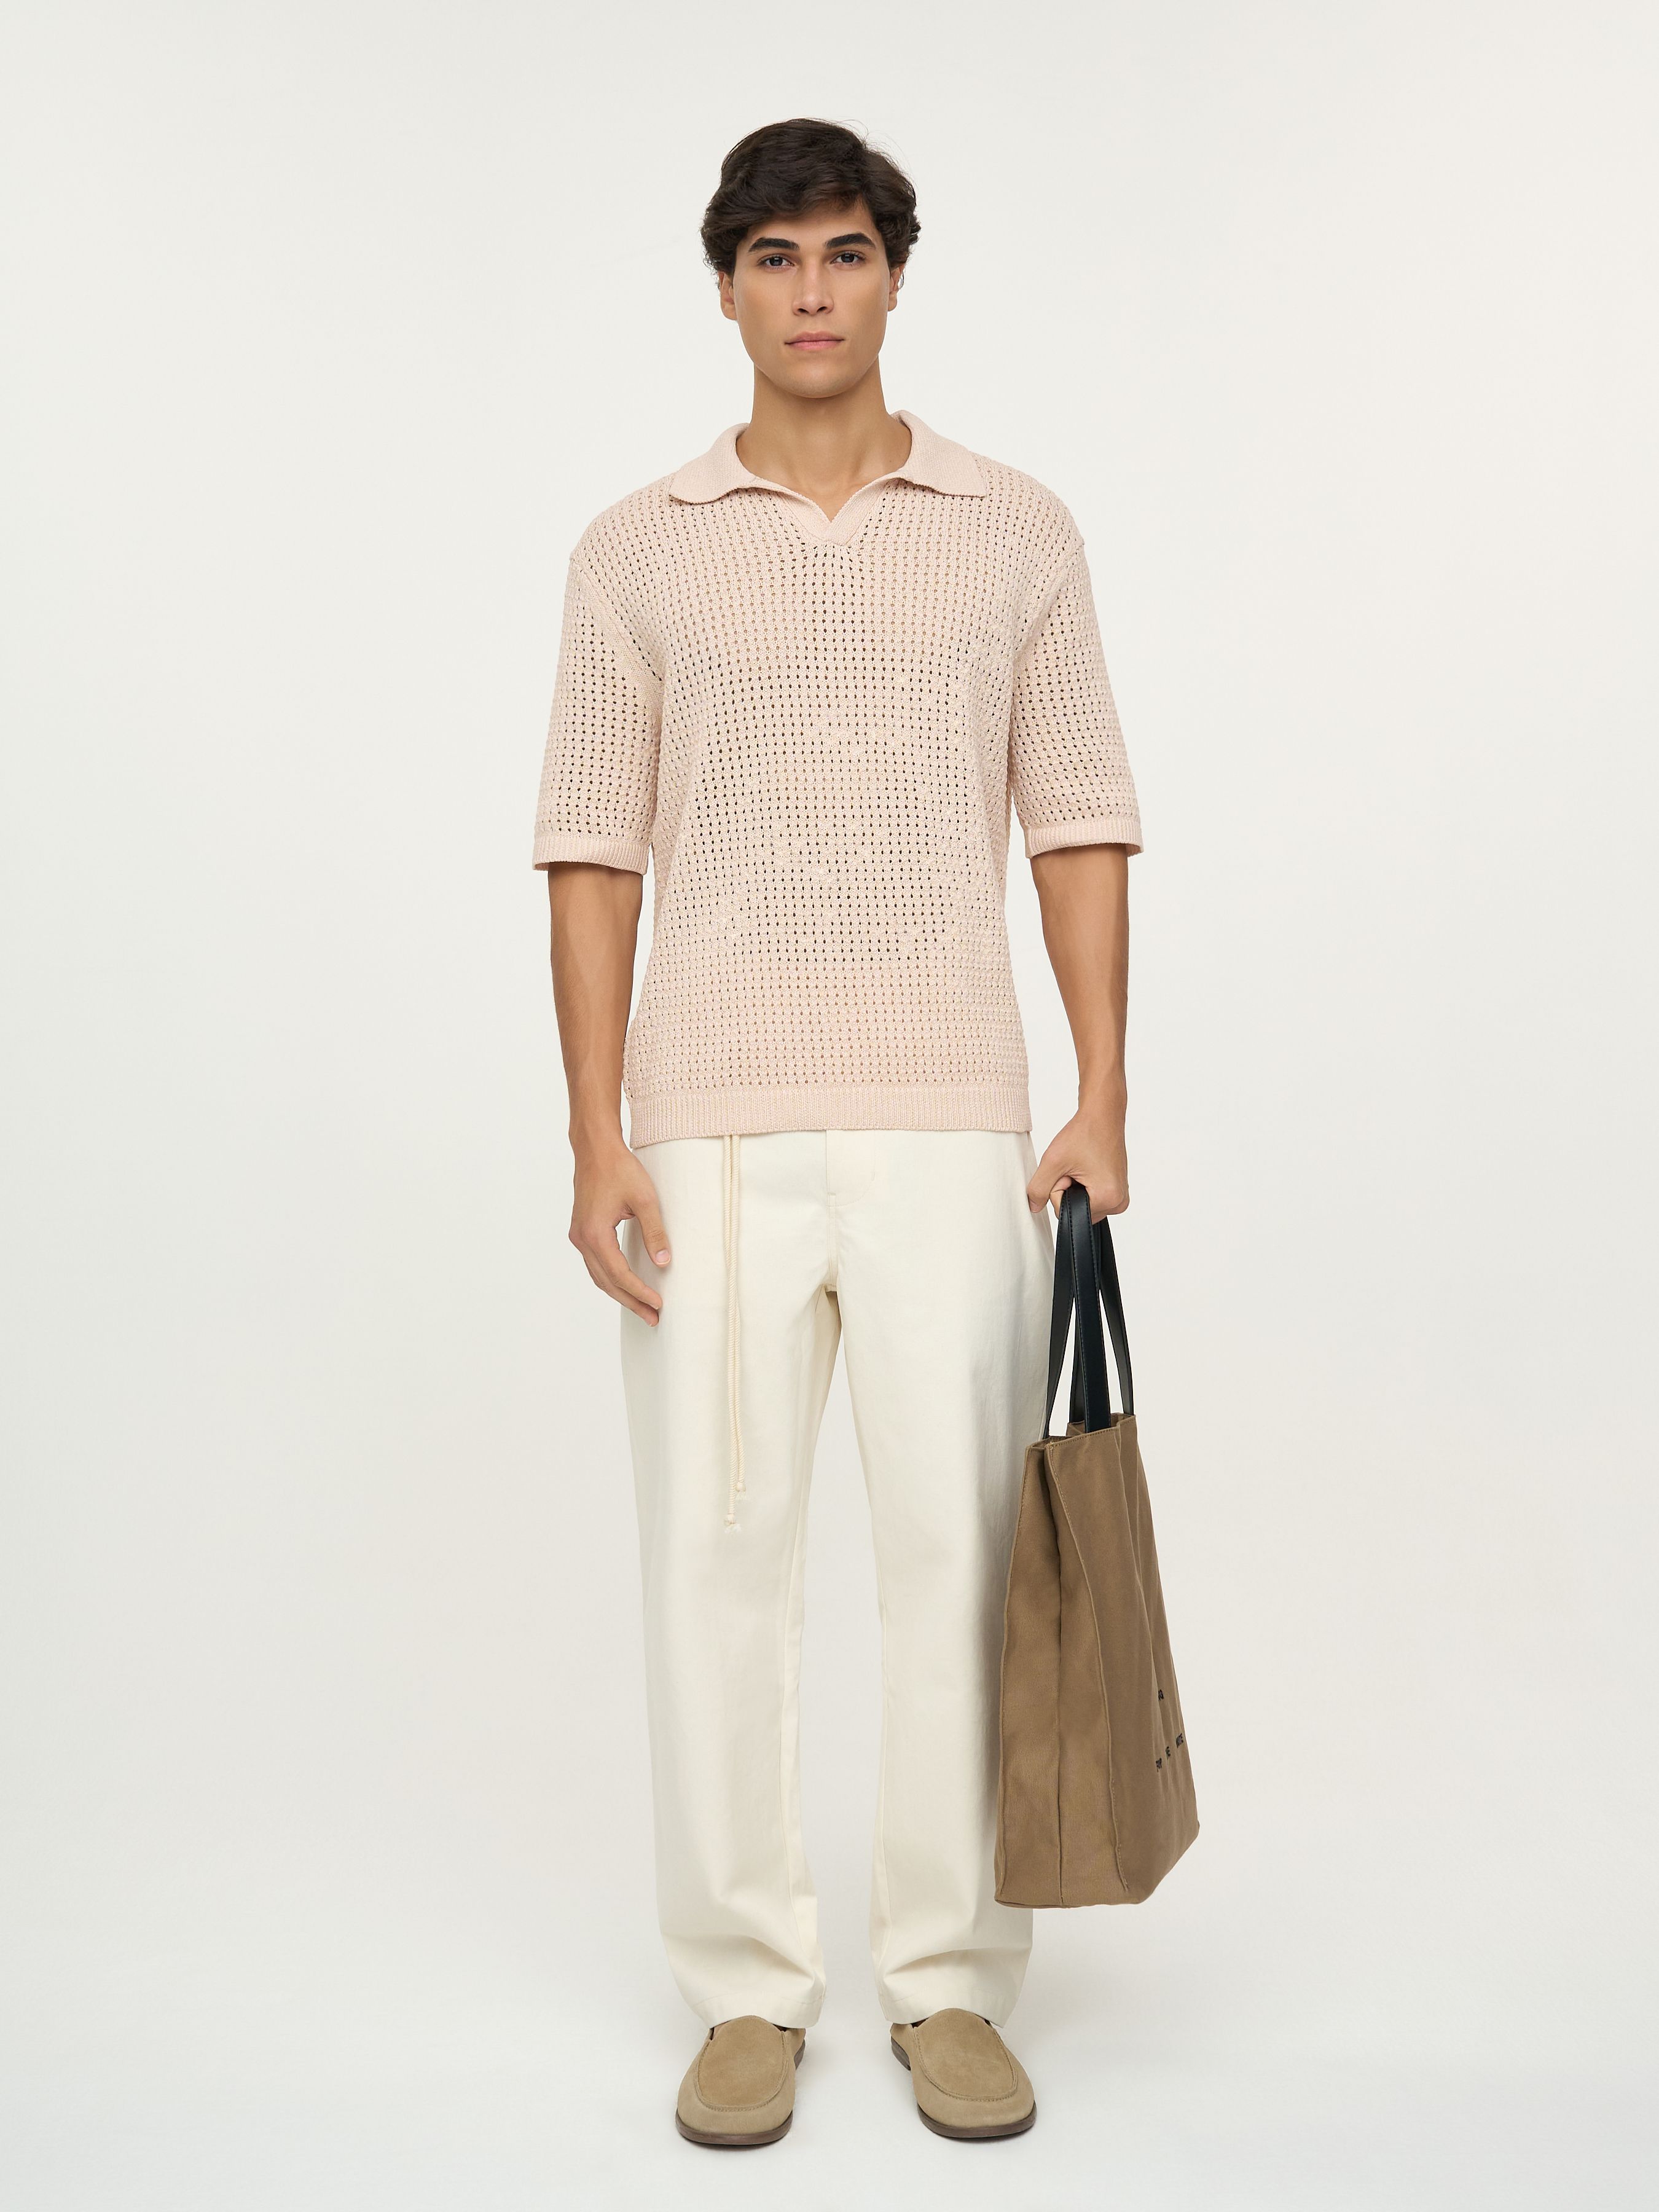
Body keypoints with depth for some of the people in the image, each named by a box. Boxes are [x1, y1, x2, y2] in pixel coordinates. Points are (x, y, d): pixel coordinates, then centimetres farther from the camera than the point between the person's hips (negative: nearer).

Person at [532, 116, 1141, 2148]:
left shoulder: (1017, 534, 7)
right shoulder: (638, 552, 7)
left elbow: (1079, 826, 6)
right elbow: (592, 852, 4)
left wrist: (1102, 1101, -3)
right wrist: (597, 1137, -4)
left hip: (951, 1132, 0)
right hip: (712, 1135, 0)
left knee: (960, 1551, 3)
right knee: (716, 1553, 4)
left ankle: (950, 1981, 19)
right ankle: (745, 1990, 19)